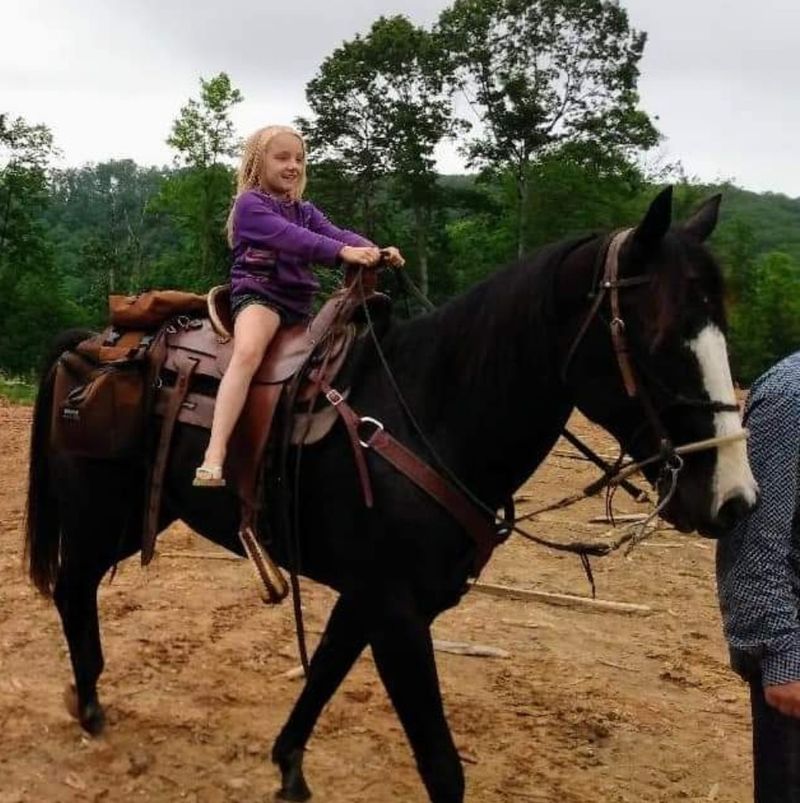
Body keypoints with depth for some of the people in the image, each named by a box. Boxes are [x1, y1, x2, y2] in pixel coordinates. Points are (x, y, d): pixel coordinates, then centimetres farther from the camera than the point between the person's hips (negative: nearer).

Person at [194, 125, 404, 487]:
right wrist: (344, 251, -33)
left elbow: (336, 234, 2)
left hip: (300, 302, 8)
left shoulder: (306, 211, 20)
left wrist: (376, 251, -19)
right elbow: (290, 238, -20)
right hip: (257, 293, -8)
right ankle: (213, 460, -46)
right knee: (248, 352, -36)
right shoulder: (250, 204, -2)